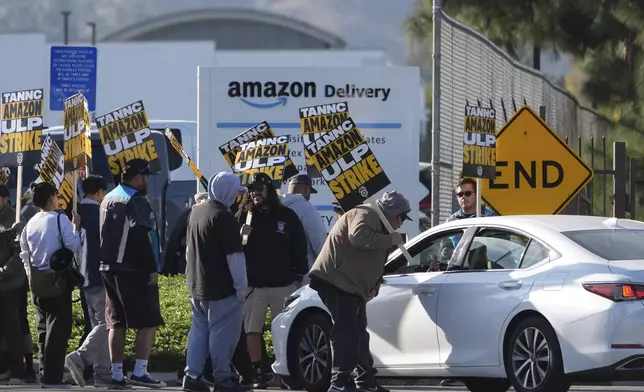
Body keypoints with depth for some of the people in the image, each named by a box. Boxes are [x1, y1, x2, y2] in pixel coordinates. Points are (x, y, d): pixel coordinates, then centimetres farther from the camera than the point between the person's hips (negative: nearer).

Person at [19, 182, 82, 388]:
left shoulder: (30, 223, 8)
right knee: (58, 327, -5)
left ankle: (46, 373, 15)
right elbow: (73, 245, -16)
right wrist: (76, 226, -3)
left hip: (37, 280, 7)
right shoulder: (60, 219, -11)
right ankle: (52, 377, -9)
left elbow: (24, 253, 14)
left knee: (43, 327, 13)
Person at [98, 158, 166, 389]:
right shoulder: (136, 202, -12)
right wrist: (151, 269, -17)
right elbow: (141, 238, -19)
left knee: (116, 323, 10)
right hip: (133, 271, -9)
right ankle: (140, 372, -10)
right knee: (148, 322, -3)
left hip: (109, 270, 9)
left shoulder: (108, 200, 16)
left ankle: (117, 375, 9)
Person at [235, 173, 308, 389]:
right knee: (252, 330, 0)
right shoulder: (242, 216, 3)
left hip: (283, 284, 0)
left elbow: (298, 247, 5)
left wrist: (300, 274, 2)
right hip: (253, 285, 0)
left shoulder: (287, 216, 3)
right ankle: (258, 373, 6)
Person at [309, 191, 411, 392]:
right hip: (336, 280, -11)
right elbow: (359, 237, -29)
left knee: (358, 335, 18)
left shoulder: (376, 220, 27)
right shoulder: (365, 215, -8)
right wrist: (390, 239, -19)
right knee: (346, 332, -17)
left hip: (351, 285, 11)